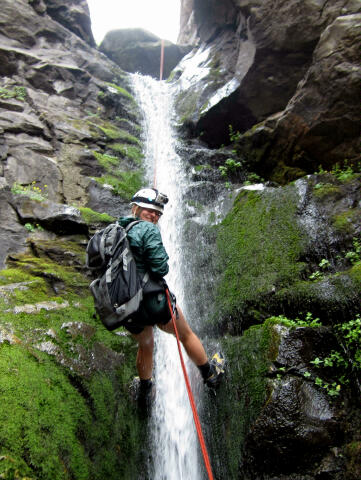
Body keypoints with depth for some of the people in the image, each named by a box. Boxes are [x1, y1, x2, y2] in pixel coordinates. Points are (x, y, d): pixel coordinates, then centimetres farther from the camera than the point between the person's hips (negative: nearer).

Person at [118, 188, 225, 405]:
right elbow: (160, 268, -21)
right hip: (152, 300, -7)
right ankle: (211, 374, 40)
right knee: (187, 335, 20)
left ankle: (145, 390, 50)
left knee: (145, 346, 33)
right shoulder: (148, 230, -15)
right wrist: (163, 267, 1)